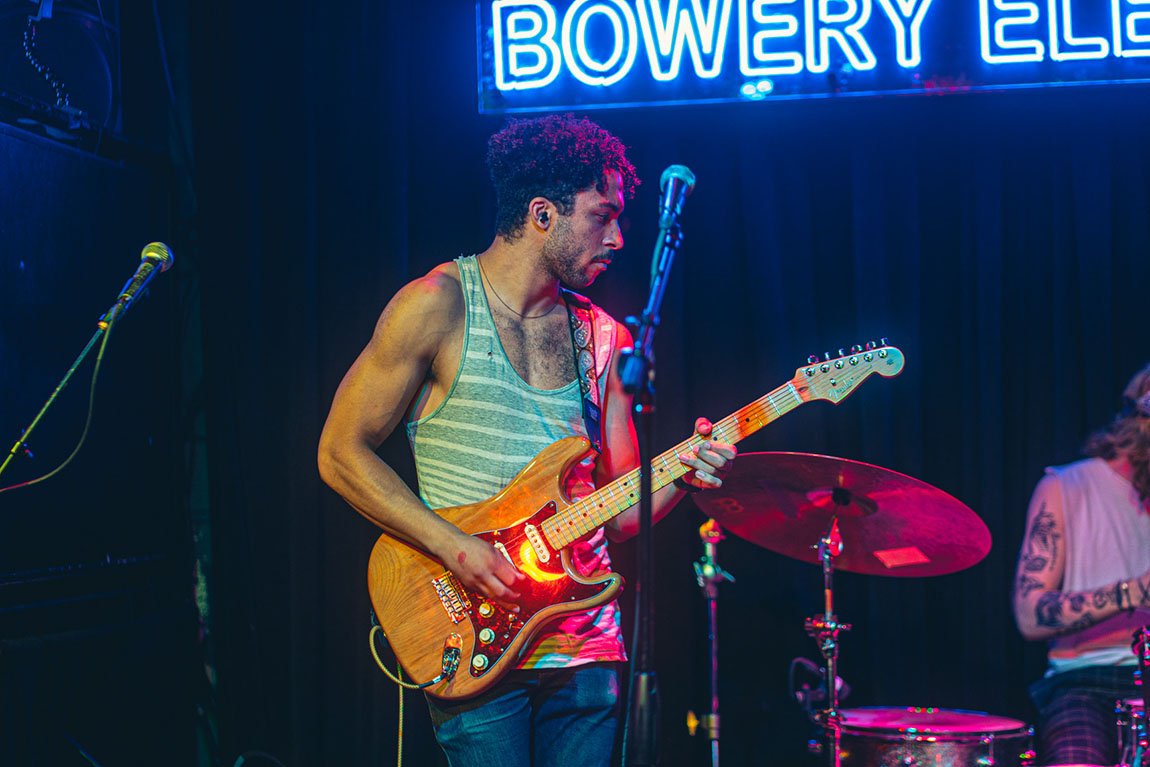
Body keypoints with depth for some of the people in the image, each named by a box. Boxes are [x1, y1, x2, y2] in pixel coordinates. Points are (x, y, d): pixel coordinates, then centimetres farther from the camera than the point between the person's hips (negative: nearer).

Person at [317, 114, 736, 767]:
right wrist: (456, 548, -14)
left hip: (586, 643, 5)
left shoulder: (603, 338, 11)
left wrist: (681, 475, -8)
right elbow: (342, 452, -6)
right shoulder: (437, 307, -6)